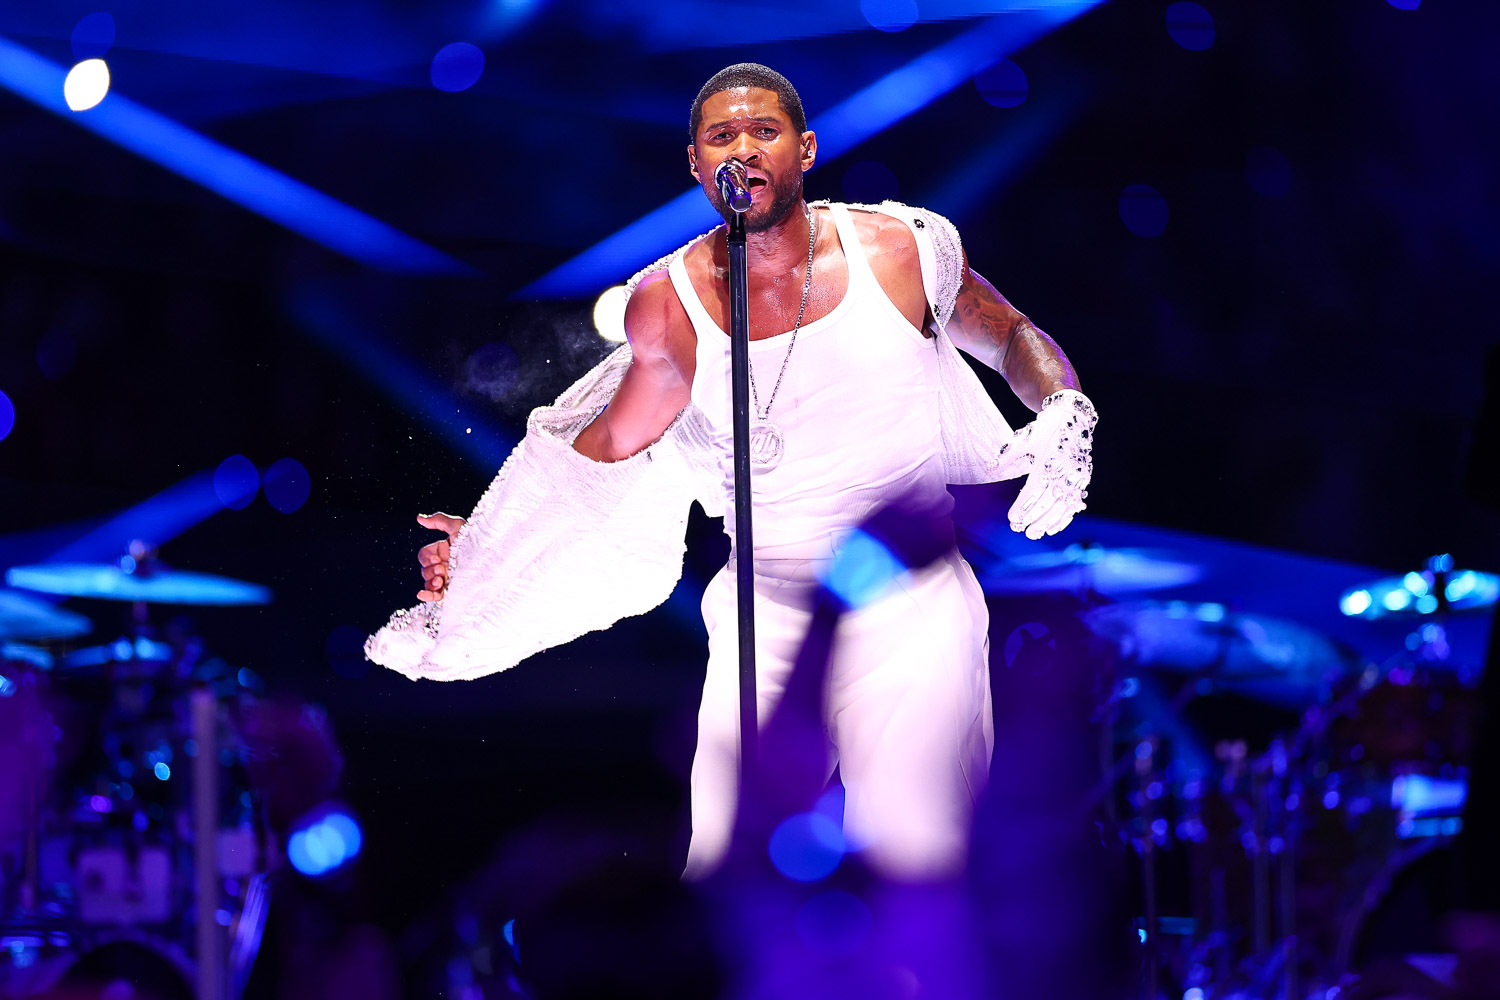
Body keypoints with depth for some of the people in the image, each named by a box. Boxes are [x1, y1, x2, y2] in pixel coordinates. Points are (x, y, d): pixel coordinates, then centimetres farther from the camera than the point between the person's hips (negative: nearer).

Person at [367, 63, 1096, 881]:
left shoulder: (901, 249, 0)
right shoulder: (669, 306, 3)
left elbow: (1016, 339, 15)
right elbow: (608, 445, 17)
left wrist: (1063, 413, -5)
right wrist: (492, 549, 13)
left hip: (912, 606, -1)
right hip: (767, 620, 1)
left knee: (914, 867, -16)